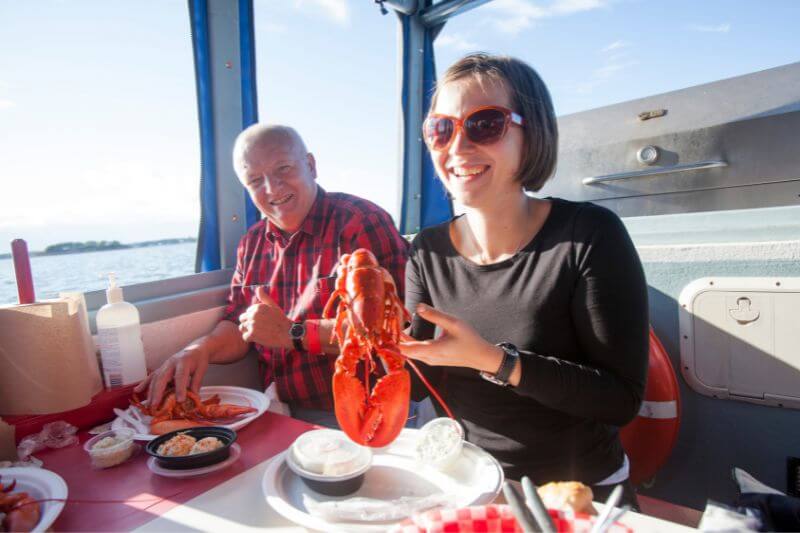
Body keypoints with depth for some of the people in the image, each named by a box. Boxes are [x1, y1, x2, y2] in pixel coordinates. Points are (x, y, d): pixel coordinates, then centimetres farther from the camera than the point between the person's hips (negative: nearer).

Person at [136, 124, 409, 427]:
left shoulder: (362, 222, -13)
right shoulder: (253, 243, 11)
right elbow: (239, 327, 15)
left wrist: (293, 333, -19)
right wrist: (203, 348, -8)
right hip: (284, 414, 6)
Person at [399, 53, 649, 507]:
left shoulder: (588, 236, -18)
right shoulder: (429, 252, -5)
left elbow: (622, 400, -18)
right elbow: (419, 385, -3)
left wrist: (494, 360, -28)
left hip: (582, 493, -1)